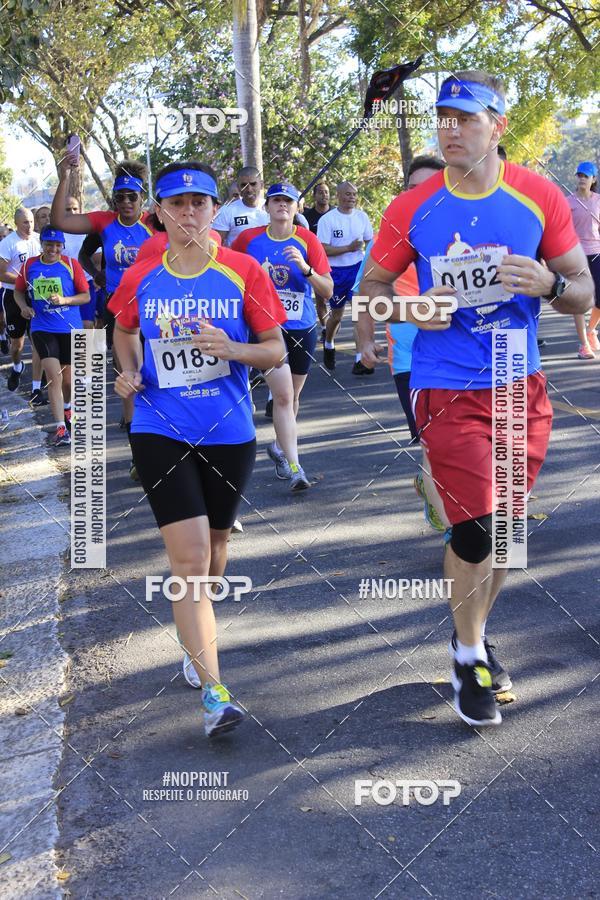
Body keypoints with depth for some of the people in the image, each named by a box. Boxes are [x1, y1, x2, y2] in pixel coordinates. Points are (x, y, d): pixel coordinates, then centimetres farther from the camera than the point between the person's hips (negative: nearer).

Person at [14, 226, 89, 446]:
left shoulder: (71, 265, -3)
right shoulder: (29, 266, 2)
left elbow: (86, 296, -2)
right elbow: (19, 291, 15)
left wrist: (64, 300, -18)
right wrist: (24, 306, -6)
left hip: (70, 328, 0)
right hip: (42, 328, 0)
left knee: (67, 378, 12)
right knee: (53, 376, -14)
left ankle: (66, 407, 45)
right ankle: (60, 428, -13)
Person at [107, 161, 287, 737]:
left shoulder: (243, 272, -5)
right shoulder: (140, 278, 0)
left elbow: (276, 349, -2)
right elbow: (124, 330, 19)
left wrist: (232, 349, -21)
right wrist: (130, 371, -1)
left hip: (229, 433, 1)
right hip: (160, 432, -1)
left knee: (214, 544, 17)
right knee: (189, 558, -11)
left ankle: (196, 631, 47)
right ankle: (213, 693, -9)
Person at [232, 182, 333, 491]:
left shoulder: (307, 240, -2)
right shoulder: (249, 239, -1)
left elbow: (328, 290, -7)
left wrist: (305, 268, -21)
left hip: (303, 328, 2)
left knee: (292, 396, 16)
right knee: (283, 395, -15)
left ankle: (280, 446, 41)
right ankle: (294, 468, -14)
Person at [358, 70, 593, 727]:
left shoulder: (539, 198, -2)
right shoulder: (412, 210, -4)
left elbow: (583, 294, 3)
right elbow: (372, 286, 8)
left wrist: (548, 284, -19)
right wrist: (409, 309, -13)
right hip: (448, 392, -2)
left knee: (502, 526, 13)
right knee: (475, 528, -6)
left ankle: (473, 630, 38)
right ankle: (469, 657, 17)